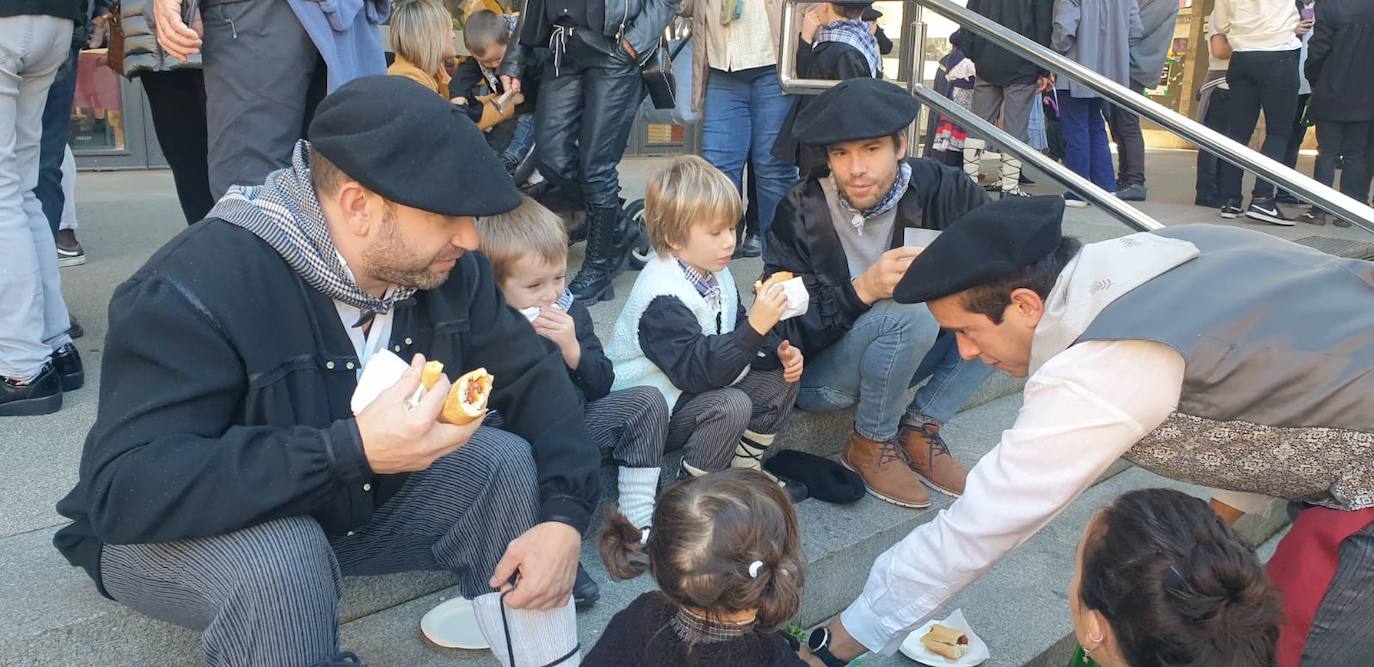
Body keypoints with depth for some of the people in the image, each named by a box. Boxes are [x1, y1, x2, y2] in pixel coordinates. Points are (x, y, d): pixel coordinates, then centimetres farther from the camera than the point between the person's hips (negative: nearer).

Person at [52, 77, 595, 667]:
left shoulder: (444, 266, -13)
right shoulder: (198, 288, -31)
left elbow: (532, 374, -6)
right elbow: (121, 490, -38)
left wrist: (564, 514, -22)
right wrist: (352, 450, -47)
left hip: (364, 507, 5)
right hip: (181, 533, -5)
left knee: (510, 462, -15)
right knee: (278, 559, -37)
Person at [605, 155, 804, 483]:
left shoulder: (715, 274, 3)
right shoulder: (663, 297, -28)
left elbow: (738, 332, 13)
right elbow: (696, 370, -33)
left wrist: (779, 352, -8)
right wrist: (755, 326, -40)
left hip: (696, 389, 9)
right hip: (649, 414, -9)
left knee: (781, 378, -1)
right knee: (732, 405, -31)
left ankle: (743, 467, 12)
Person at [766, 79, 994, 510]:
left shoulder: (934, 188, -10)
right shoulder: (802, 212, -19)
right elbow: (783, 330, -22)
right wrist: (863, 290, -36)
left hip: (904, 358, 5)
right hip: (815, 375, -4)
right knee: (911, 310, -32)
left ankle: (919, 430, -2)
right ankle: (870, 445, -7)